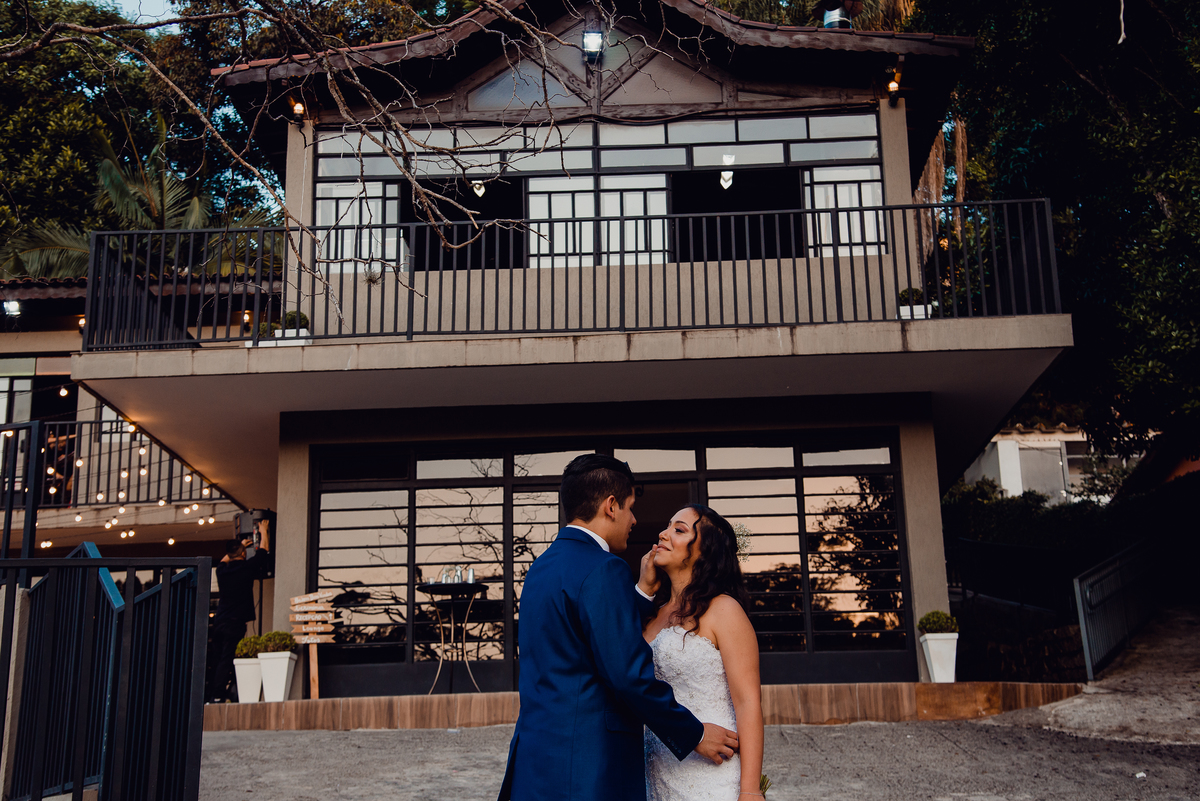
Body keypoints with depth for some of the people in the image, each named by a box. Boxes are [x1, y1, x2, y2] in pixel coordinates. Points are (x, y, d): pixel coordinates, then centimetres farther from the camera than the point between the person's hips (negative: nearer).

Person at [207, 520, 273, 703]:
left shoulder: (222, 570, 8)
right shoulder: (246, 567, -7)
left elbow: (225, 560, 34)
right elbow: (263, 551, 6)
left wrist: (240, 545, 43)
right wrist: (263, 531, 20)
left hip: (219, 621, 6)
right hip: (235, 623, -6)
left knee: (217, 660, 11)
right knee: (227, 660, -8)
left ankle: (211, 696, 11)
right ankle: (217, 696, -13)